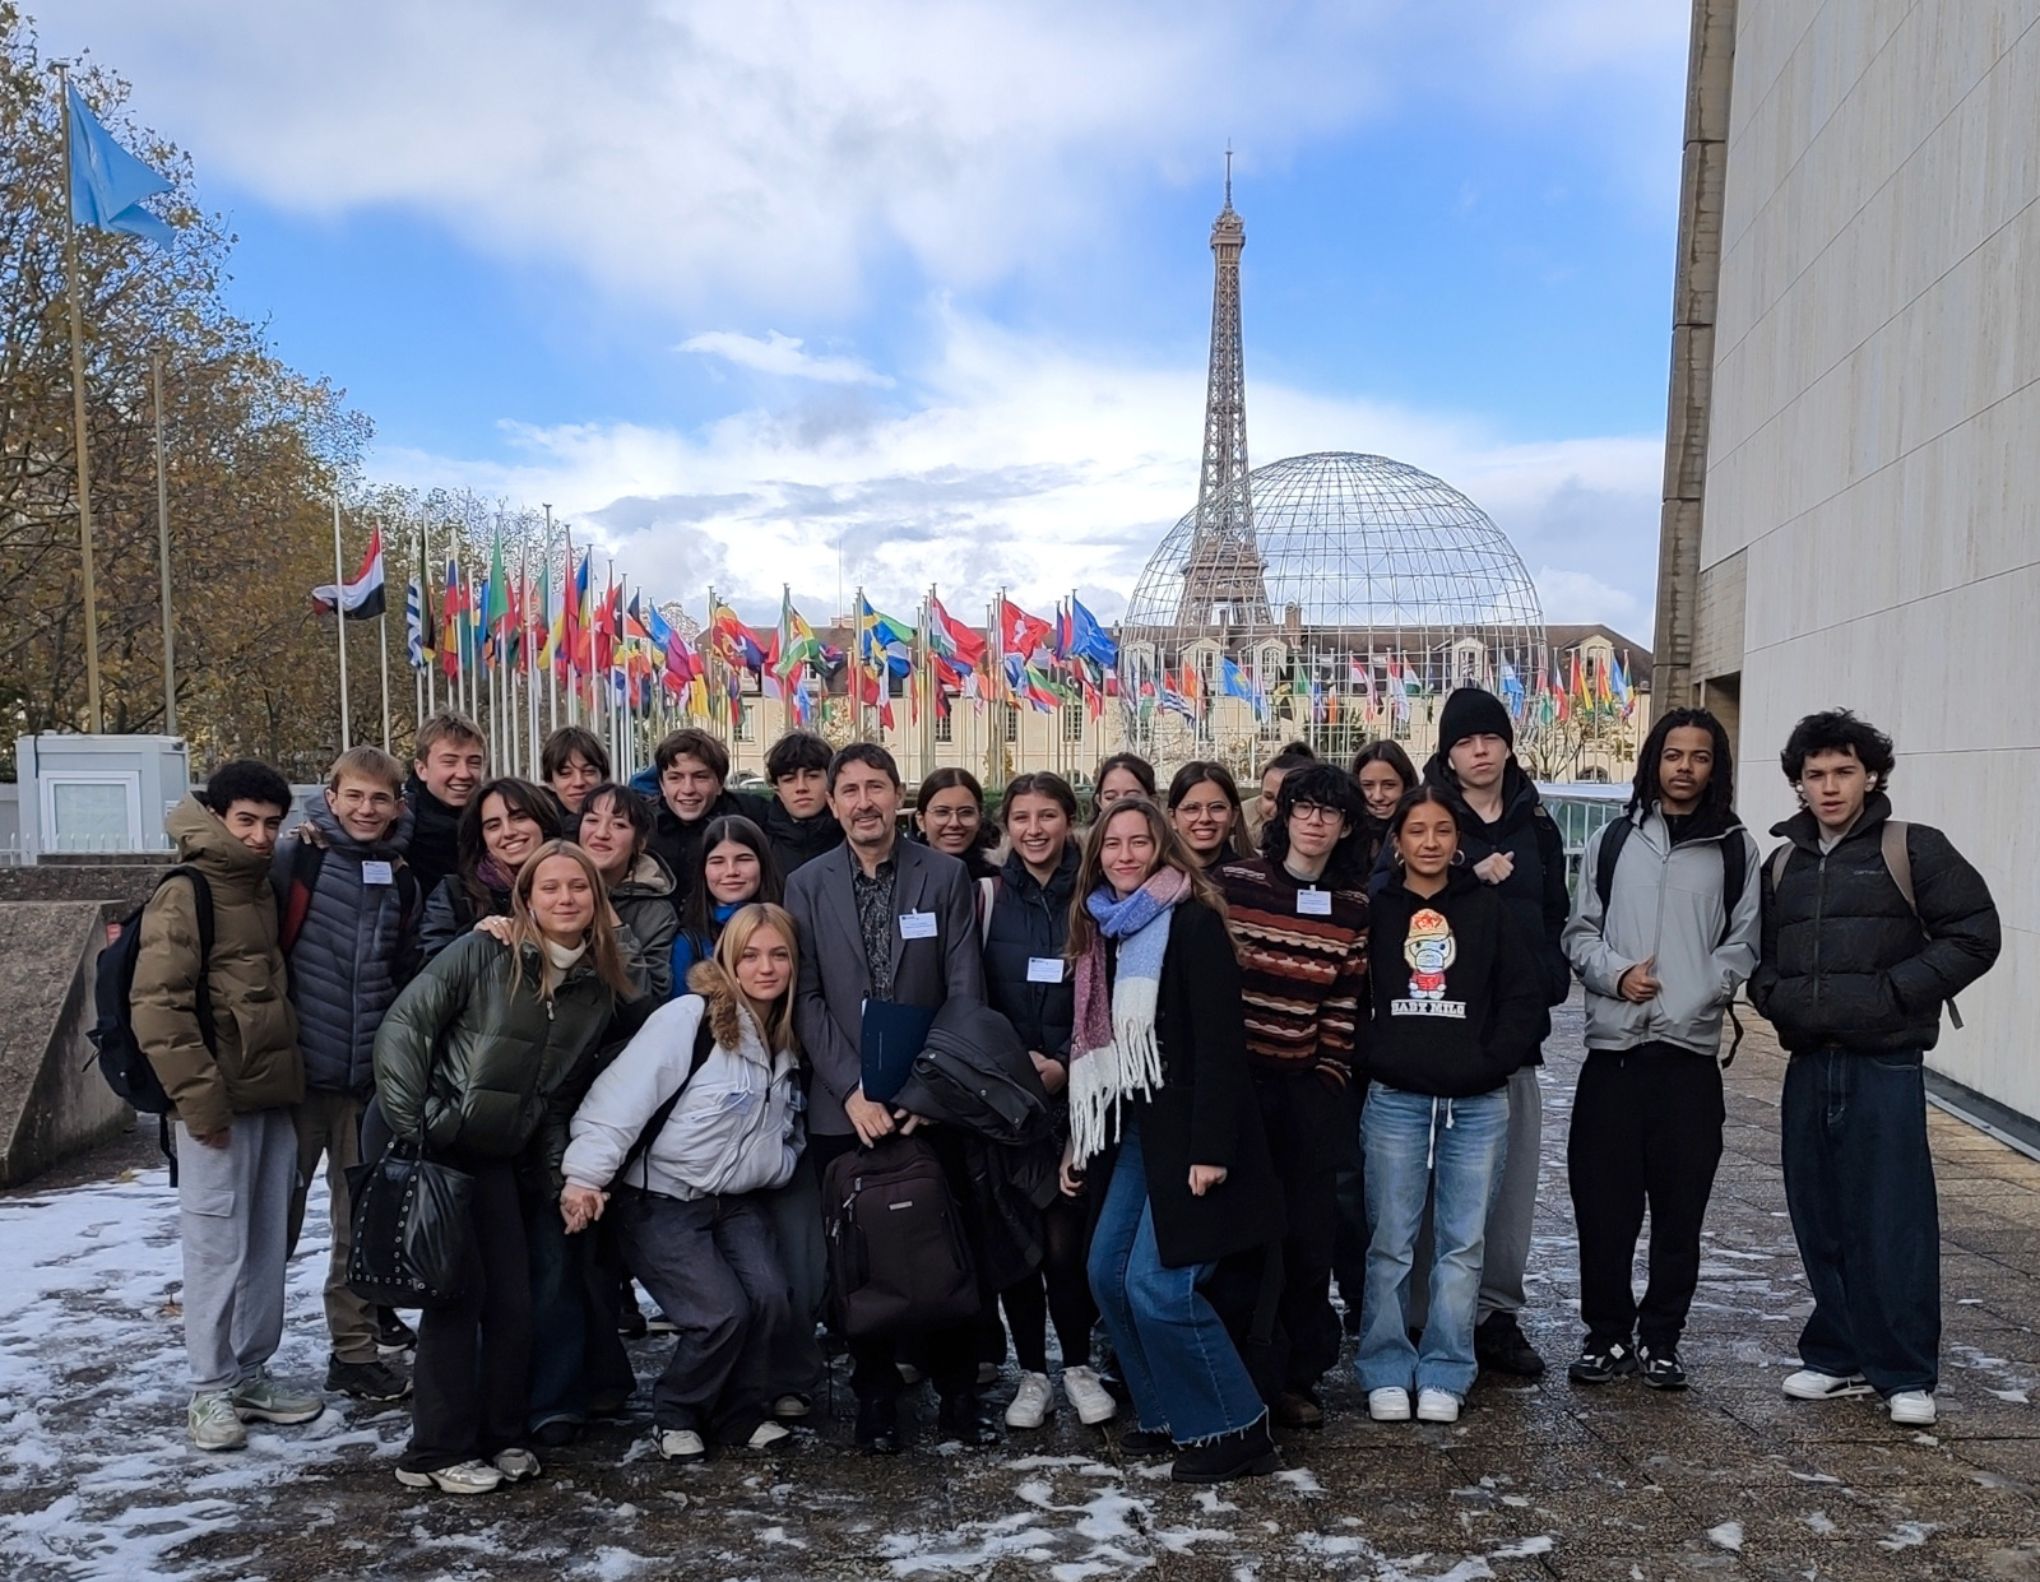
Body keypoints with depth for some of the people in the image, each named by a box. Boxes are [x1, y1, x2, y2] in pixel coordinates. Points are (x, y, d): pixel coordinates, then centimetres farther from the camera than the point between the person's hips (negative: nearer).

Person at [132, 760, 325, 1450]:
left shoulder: (265, 890, 14)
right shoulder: (184, 896, -8)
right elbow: (156, 1005, -14)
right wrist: (200, 1097, -16)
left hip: (276, 1096, 7)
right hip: (219, 1103, -7)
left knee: (269, 1243, 10)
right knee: (219, 1245, -2)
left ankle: (252, 1372, 21)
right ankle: (211, 1388, 10)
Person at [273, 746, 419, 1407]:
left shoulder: (402, 882, 9)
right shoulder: (295, 859, -7)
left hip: (369, 1077, 4)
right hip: (296, 1070, -4)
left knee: (363, 1219, 10)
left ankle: (355, 1351, 21)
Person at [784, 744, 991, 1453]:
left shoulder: (945, 876, 1)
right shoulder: (807, 886, 4)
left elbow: (966, 991, -2)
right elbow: (807, 999, -1)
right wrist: (853, 1092, -10)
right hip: (843, 1107, 1)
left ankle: (958, 1395, 18)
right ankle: (876, 1399, 22)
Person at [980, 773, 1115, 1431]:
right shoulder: (989, 897, 5)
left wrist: (1064, 1064, -8)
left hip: (1074, 1093, -1)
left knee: (1066, 1236, -4)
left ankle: (1079, 1364, 17)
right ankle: (1032, 1370, 18)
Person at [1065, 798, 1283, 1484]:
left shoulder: (1192, 920, -11)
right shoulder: (1103, 930, 12)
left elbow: (1220, 1039, -16)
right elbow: (1095, 1045, 16)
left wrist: (1210, 1148, -21)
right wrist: (1080, 1141, 15)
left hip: (1188, 1129, -8)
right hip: (1134, 1128, 8)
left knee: (1158, 1284, -11)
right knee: (1108, 1271, 6)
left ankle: (1235, 1431, 5)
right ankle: (1167, 1414, 22)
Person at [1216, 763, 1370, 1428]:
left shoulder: (1354, 906, 3)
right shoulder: (1234, 885, -3)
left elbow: (1346, 1007, 6)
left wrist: (1330, 1078, 0)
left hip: (1309, 1087, 2)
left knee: (1309, 1235, 5)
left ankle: (1298, 1377, 20)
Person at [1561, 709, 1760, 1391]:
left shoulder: (1735, 849, 7)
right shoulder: (1612, 841, 10)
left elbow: (1742, 944, 3)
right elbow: (1580, 932, 9)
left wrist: (1693, 1000, -11)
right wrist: (1616, 974, -10)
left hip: (1691, 1049, 0)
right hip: (1613, 1046, 1)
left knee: (1679, 1206, 6)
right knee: (1602, 1200, 3)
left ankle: (1660, 1338, 18)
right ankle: (1607, 1332, 17)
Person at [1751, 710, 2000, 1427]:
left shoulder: (1913, 850, -2)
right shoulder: (1784, 863, 13)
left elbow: (1975, 936, -5)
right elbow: (1758, 951, 21)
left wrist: (1895, 992, -12)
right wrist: (1776, 996, 1)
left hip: (1886, 1065, -5)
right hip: (1809, 1064, 5)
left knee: (1894, 1222, -2)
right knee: (1820, 1220, 9)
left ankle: (1906, 1374, 9)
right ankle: (1838, 1355, 22)